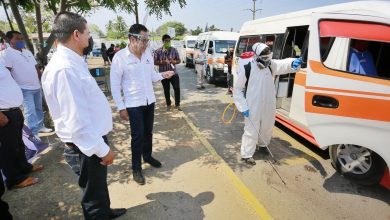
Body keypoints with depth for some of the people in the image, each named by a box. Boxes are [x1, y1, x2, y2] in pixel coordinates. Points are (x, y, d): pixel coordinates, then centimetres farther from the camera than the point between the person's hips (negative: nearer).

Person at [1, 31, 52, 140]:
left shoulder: (27, 52, 13)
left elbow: (36, 67, 18)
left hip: (36, 86, 7)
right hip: (24, 88, -7)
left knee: (39, 108, 15)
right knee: (30, 111, -8)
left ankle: (40, 126, 29)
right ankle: (34, 133, -1)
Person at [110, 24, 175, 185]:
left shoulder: (148, 54, 2)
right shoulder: (120, 57, -14)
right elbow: (115, 85, -11)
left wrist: (163, 75, -8)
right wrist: (121, 107, -12)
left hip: (150, 101, 5)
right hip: (133, 104, -5)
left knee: (148, 132, 18)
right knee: (137, 136, 1)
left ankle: (147, 156, 40)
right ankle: (136, 167, 20)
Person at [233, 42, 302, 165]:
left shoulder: (270, 64, -3)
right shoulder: (246, 68, -17)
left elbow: (283, 64, -18)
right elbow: (237, 89, -11)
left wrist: (292, 63, -43)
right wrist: (243, 107, -14)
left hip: (268, 106, 6)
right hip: (253, 107, -5)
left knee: (267, 127, 22)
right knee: (251, 131, 1)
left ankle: (263, 145, 48)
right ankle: (246, 155, 16)